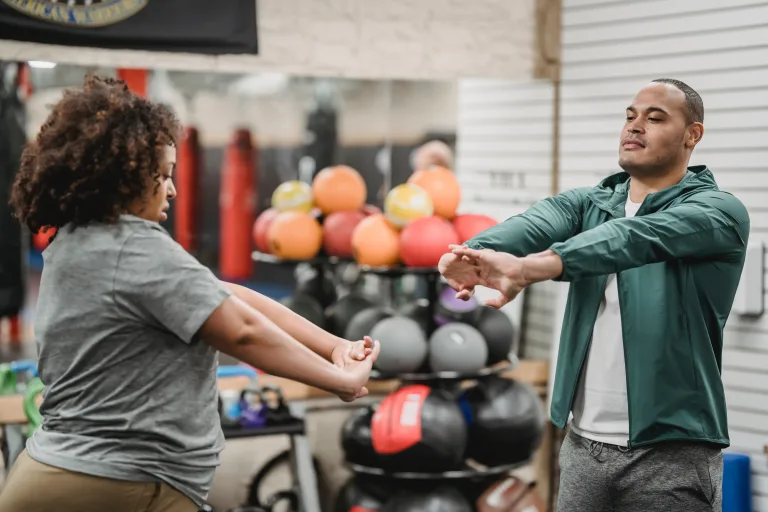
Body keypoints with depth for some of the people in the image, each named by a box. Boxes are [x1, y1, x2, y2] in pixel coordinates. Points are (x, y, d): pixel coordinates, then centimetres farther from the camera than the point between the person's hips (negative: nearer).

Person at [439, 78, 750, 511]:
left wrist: (527, 267, -41)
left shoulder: (719, 211, -6)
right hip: (583, 445, 4)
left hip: (670, 453, -4)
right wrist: (474, 253, -37)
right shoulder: (587, 204, 9)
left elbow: (634, 238, -25)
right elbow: (534, 224, -13)